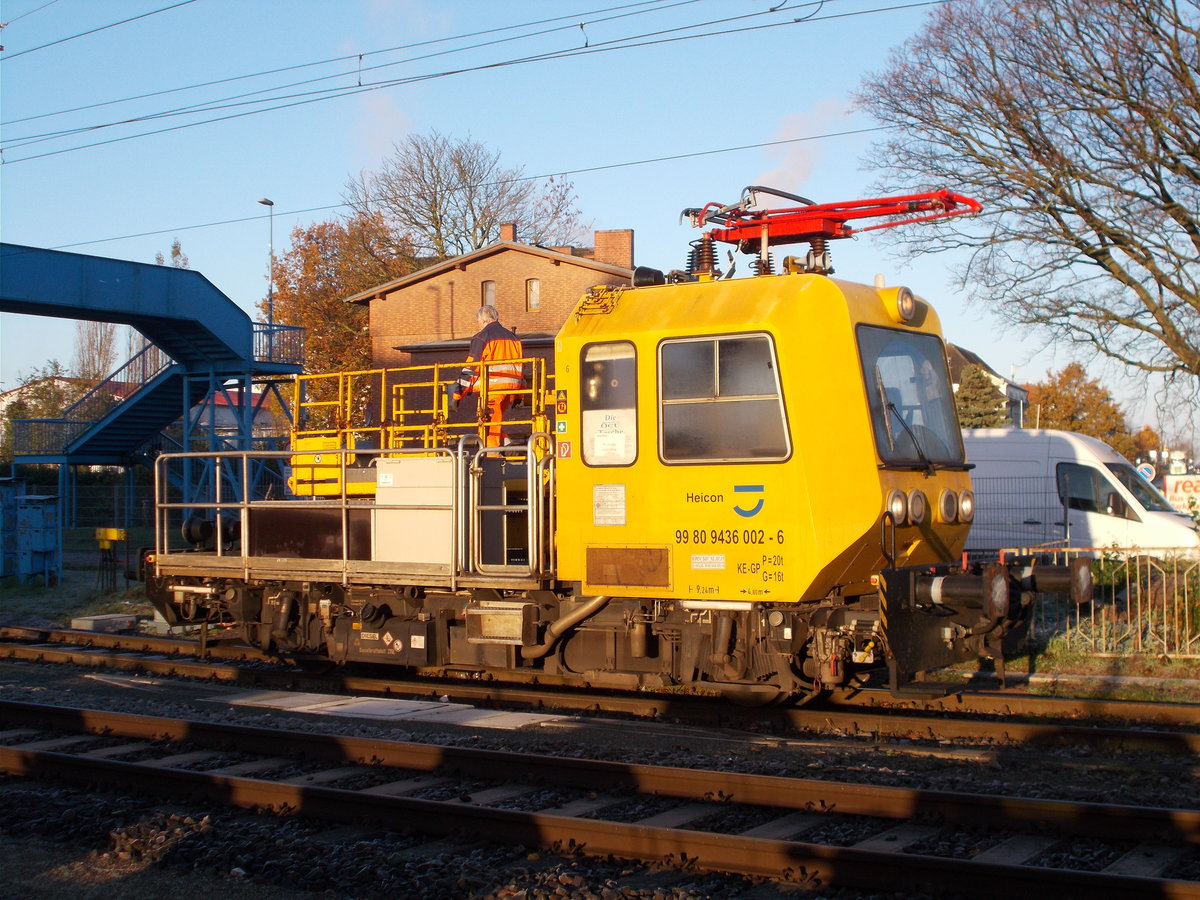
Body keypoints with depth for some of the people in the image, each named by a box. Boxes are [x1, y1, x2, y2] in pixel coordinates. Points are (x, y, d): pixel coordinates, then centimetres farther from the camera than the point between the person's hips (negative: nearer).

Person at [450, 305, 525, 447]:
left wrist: (457, 394, -3)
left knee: (489, 427, -5)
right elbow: (520, 368, 23)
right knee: (496, 422, 18)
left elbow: (471, 368, -5)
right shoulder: (514, 338, 21)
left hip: (492, 388, -7)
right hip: (512, 388, 7)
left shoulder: (481, 338, -1)